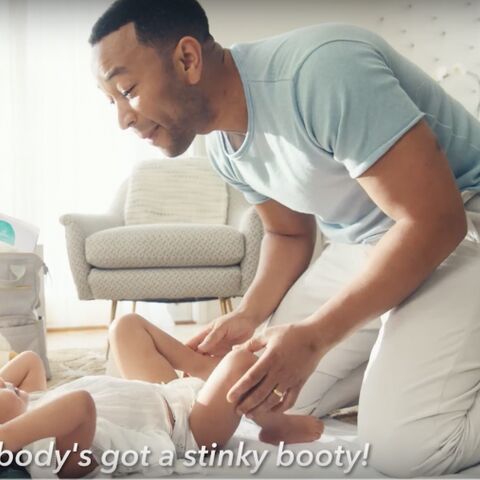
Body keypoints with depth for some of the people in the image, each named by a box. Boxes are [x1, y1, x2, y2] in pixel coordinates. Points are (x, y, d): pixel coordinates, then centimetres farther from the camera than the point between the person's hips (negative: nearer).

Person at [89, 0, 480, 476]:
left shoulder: (320, 71, -29)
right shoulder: (222, 145, -1)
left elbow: (435, 220, -28)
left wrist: (313, 336, -26)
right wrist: (248, 314, -6)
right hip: (360, 243, 8)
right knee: (269, 397, 4)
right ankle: (425, 359, 17)